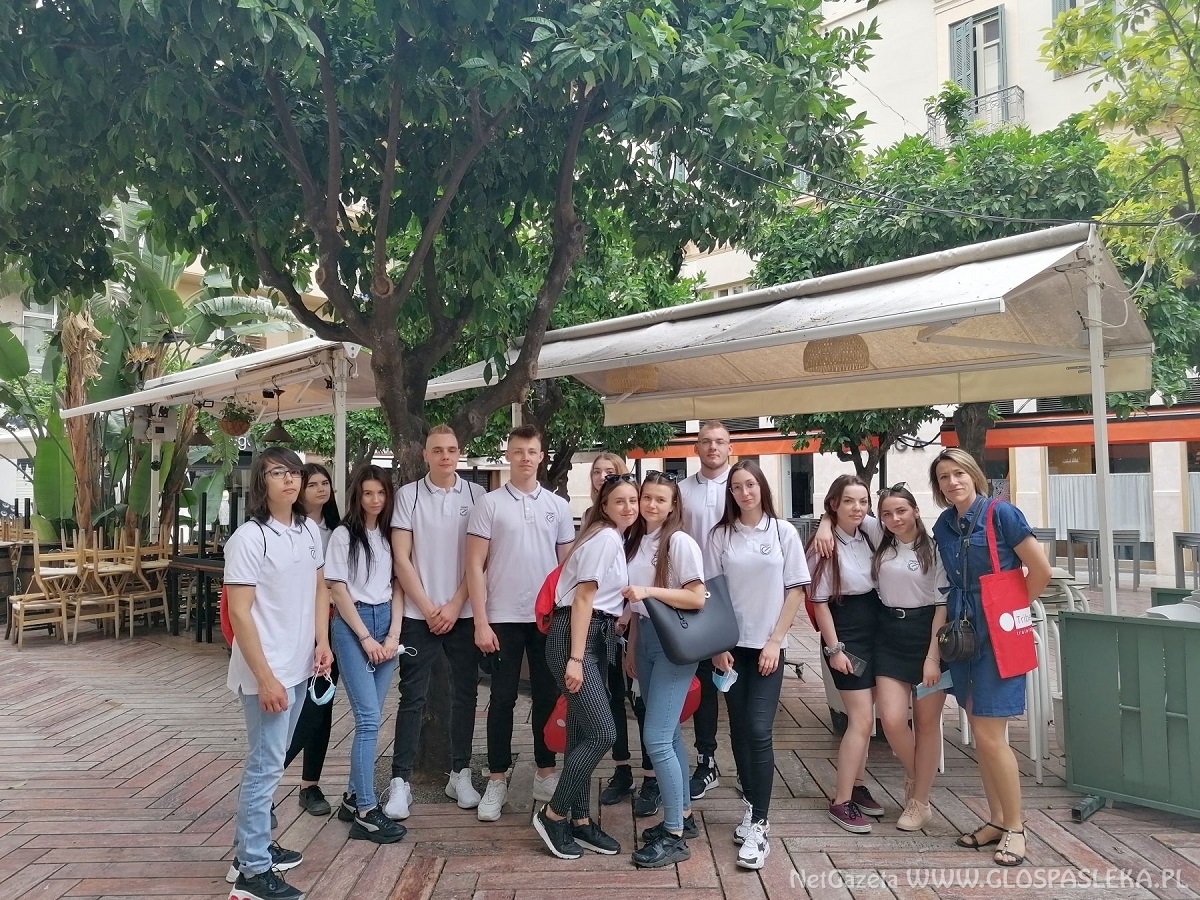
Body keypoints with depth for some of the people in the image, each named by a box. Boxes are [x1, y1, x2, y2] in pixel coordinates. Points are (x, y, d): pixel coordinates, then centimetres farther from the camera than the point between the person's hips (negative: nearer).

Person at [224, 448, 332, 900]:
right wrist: (265, 677, -20)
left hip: (298, 666, 7)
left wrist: (322, 641, 5)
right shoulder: (249, 538, -16)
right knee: (264, 766, -1)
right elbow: (239, 613, -18)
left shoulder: (309, 531, 6)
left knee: (270, 761, 18)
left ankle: (253, 845, 33)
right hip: (266, 672, -7)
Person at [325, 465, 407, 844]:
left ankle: (352, 797, 19)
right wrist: (365, 637, -8)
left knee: (369, 717, 7)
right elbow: (338, 589, -5)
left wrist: (393, 634, -2)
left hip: (386, 623, 5)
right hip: (353, 624, -5)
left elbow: (396, 586, 9)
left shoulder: (389, 535, 11)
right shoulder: (344, 535, -3)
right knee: (369, 718, -10)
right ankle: (366, 812, -5)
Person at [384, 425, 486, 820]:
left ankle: (460, 774, 21)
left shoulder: (476, 495, 2)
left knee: (465, 694, 9)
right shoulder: (408, 495, 0)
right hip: (419, 614, -1)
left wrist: (454, 606, -6)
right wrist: (428, 609, -6)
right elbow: (401, 559, -2)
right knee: (413, 698, 3)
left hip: (463, 613, 2)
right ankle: (400, 781, 10)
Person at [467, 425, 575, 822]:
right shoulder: (489, 503, -2)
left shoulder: (558, 505, 6)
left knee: (547, 696, 10)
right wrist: (481, 622, -9)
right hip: (504, 617, -2)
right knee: (503, 699, 5)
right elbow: (475, 566, -4)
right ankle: (497, 780, 15)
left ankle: (545, 773, 23)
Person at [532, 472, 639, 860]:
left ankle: (579, 821, 20)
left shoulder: (618, 540, 17)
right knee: (602, 733, -10)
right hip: (574, 636, -9)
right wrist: (575, 658, -20)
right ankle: (552, 814, 3)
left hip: (598, 637, 9)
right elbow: (582, 598, -17)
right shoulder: (604, 538, -12)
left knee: (582, 732, 12)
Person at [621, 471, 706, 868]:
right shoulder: (637, 542, 10)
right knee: (668, 734, 15)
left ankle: (675, 836, 1)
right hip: (645, 639, 8)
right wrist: (631, 646, 16)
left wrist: (649, 590, -24)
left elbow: (697, 598, -17)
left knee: (656, 738, -10)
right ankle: (683, 815, 28)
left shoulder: (680, 541, -12)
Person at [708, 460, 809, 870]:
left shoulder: (783, 531, -1)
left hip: (767, 645, -2)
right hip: (731, 645, 2)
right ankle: (752, 806, 24)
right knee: (739, 730, 8)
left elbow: (795, 590, 0)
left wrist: (775, 641, -7)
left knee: (759, 731, -8)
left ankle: (759, 826, -3)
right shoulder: (721, 534, 2)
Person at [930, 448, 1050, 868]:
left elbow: (1041, 571, -10)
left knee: (990, 737, -6)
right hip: (961, 634, 6)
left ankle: (1015, 827, 10)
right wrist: (951, 623, 12)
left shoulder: (1001, 514, -12)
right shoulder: (943, 525, 6)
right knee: (980, 736, 12)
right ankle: (996, 820, 25)